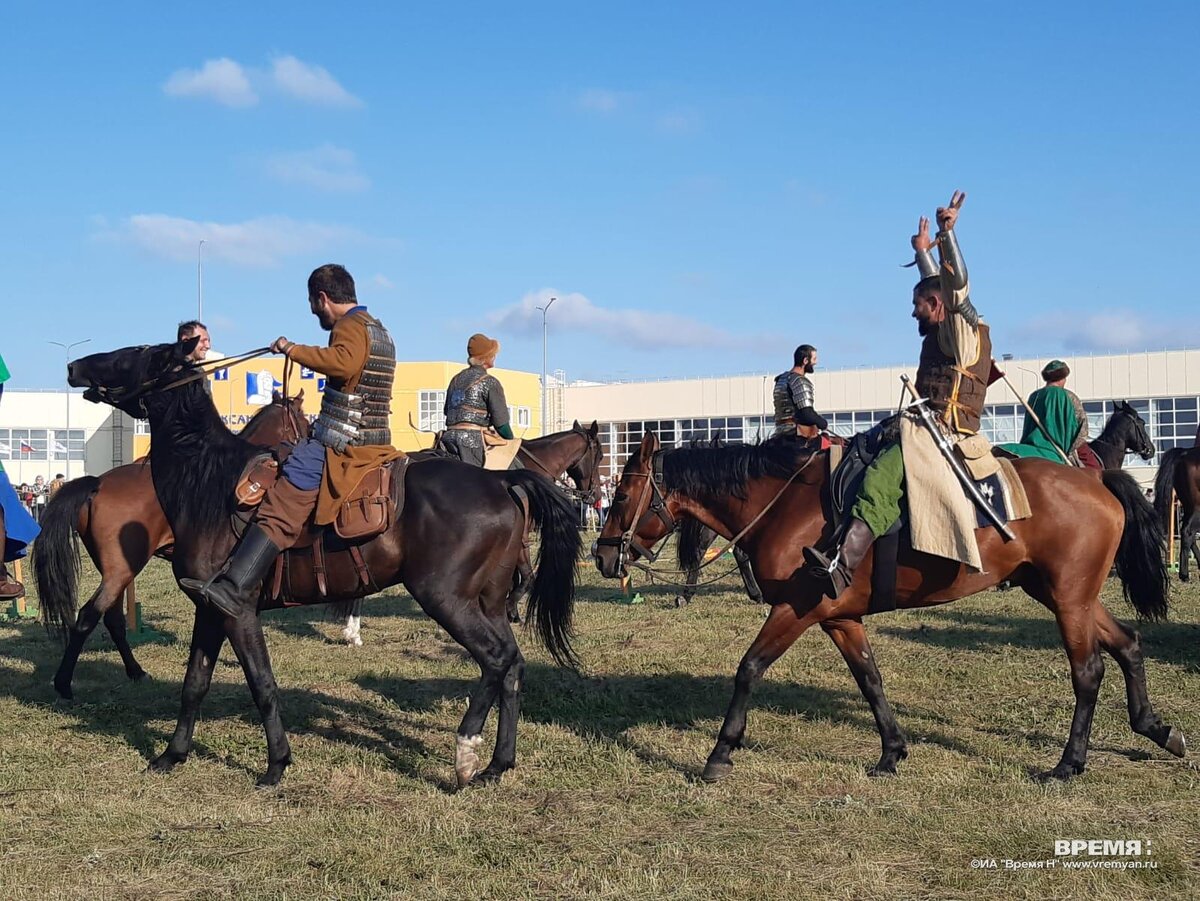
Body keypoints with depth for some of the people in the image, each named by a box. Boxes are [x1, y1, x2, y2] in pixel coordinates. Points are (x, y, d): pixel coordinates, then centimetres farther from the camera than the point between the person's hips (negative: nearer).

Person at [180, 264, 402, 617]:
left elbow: (344, 362, -31)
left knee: (280, 510, -16)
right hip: (377, 440, 10)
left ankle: (235, 588, -25)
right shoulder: (380, 331, 22)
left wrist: (294, 349, -20)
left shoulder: (350, 326, -9)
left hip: (337, 441, -10)